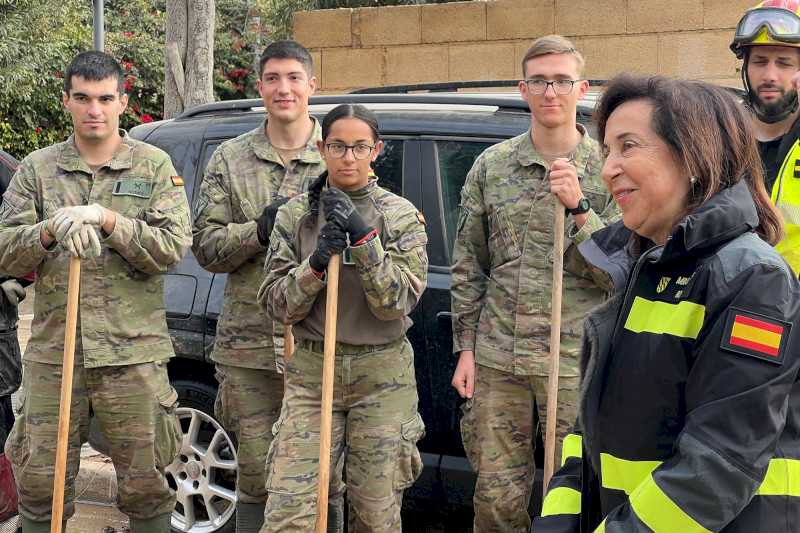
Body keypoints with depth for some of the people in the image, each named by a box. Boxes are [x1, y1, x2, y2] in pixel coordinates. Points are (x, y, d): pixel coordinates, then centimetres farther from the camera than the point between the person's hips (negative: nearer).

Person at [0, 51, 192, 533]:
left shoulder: (155, 166, 4)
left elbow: (173, 247, -7)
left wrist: (107, 220, -18)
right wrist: (52, 229, -17)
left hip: (133, 353, -1)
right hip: (52, 350, 2)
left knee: (145, 485, 6)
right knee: (40, 484, 7)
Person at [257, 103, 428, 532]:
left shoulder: (401, 215, 1)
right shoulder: (295, 215, 4)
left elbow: (397, 301, -9)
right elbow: (276, 304, 1)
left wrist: (364, 238, -19)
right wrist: (315, 263, -16)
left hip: (383, 377, 0)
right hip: (311, 372, 1)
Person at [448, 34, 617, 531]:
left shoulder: (608, 170, 0)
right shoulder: (491, 165, 7)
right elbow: (468, 265, 10)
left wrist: (579, 209, -17)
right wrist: (465, 347, 6)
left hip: (576, 360, -2)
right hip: (497, 356, 2)